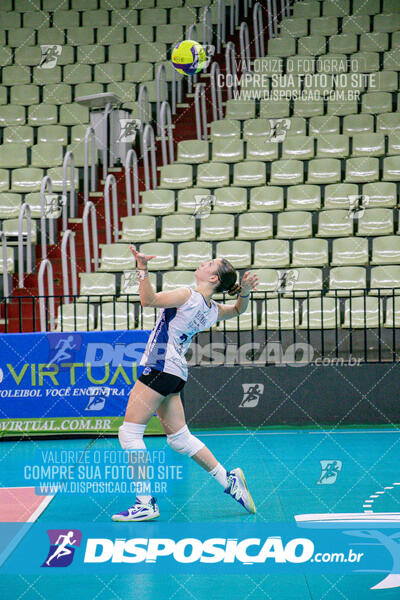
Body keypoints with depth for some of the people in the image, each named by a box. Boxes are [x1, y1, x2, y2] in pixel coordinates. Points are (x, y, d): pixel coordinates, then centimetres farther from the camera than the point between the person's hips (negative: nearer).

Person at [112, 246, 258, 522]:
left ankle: (146, 503, -6)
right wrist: (244, 291, 9)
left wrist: (143, 269, -26)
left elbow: (148, 299, -24)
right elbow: (238, 308, 28)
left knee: (129, 433, -4)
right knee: (180, 438, 18)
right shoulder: (213, 311, 8)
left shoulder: (188, 296, -15)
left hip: (160, 369, -9)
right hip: (175, 374, 9)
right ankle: (229, 480, 22)